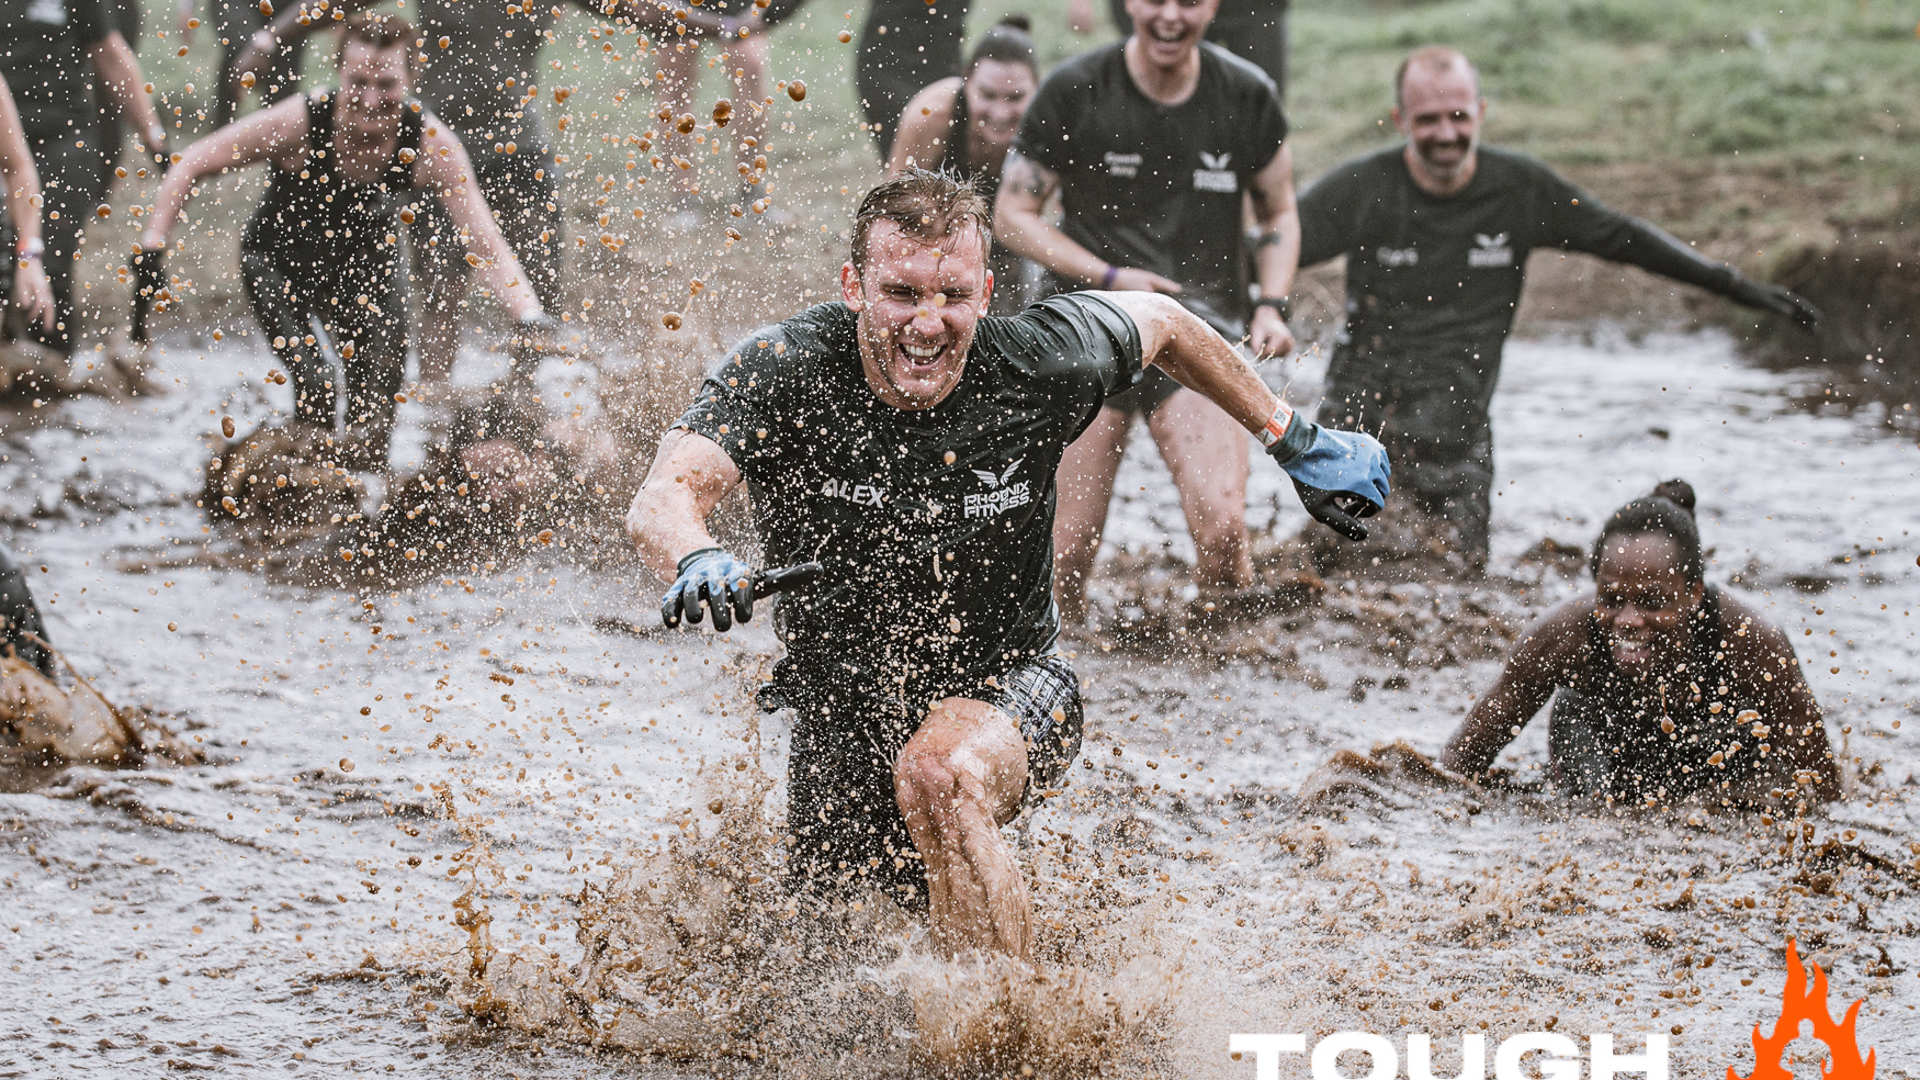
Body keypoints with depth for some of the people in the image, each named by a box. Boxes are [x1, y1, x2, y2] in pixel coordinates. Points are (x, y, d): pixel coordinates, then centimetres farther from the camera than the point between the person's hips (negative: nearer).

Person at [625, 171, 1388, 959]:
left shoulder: (1038, 364, -21)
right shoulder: (784, 371, -24)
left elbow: (1158, 321, 1)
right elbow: (665, 496, -38)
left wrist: (1297, 443, 8)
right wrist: (696, 560, -62)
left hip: (1004, 686, -2)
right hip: (839, 704, 2)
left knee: (940, 778, -37)